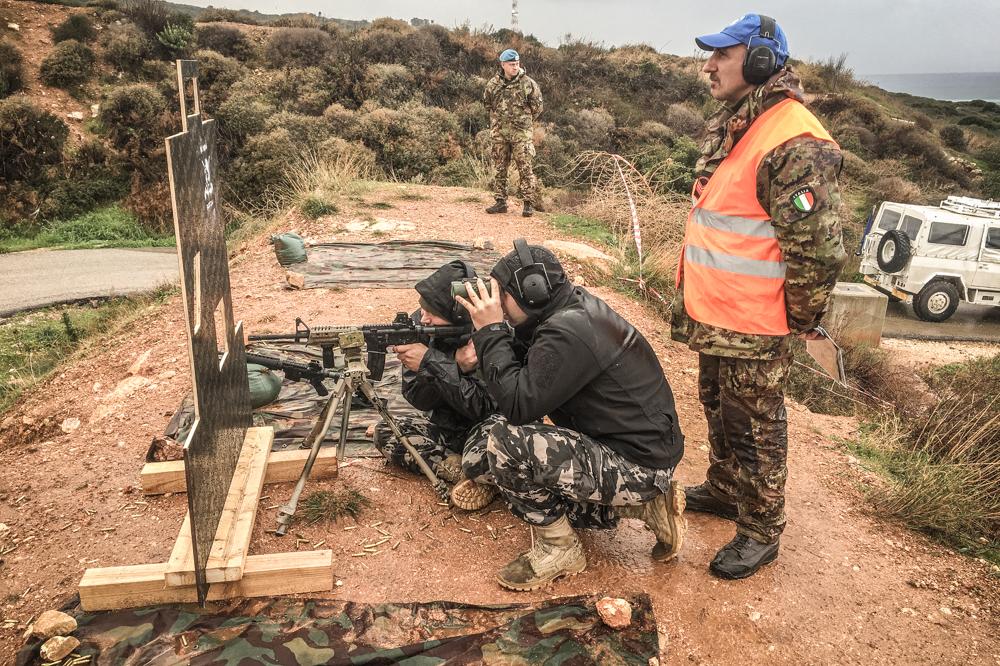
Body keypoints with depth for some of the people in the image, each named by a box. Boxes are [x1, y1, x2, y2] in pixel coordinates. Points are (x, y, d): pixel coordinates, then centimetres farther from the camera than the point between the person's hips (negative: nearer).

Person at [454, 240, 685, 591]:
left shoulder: (569, 332, -25)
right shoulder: (572, 308, 5)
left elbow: (518, 405, -25)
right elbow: (526, 374, 12)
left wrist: (490, 331, -18)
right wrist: (497, 333, -3)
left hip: (637, 466, -11)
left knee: (504, 441, -26)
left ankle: (557, 549, -2)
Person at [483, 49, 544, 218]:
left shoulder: (528, 83, -4)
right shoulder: (493, 83, 4)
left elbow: (537, 106, 6)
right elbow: (487, 103, 21)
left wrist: (524, 120, 11)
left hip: (521, 133, -3)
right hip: (498, 132, 3)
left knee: (525, 168, -5)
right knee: (500, 168, 6)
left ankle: (529, 203, 0)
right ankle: (501, 202, 14)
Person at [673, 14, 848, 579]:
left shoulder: (795, 144, -22)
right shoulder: (731, 128, 11)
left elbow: (817, 250, -23)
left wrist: (795, 323, -12)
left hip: (753, 327, -9)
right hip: (713, 317, 9)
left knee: (754, 429, 5)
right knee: (718, 409, 23)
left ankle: (761, 532, 22)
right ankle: (723, 490, 44)